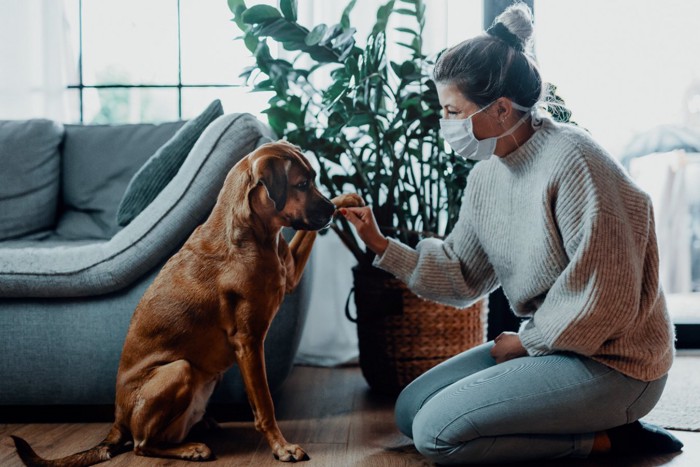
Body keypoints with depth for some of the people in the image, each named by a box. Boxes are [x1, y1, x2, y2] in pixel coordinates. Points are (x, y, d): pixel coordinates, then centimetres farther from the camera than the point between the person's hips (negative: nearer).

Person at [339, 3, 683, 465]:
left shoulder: (570, 159, -21)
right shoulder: (487, 175, 5)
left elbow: (605, 297, -22)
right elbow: (462, 276, 10)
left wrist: (527, 342, -10)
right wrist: (382, 246, -1)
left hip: (612, 362, -9)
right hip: (546, 343, 9)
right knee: (410, 410, 10)